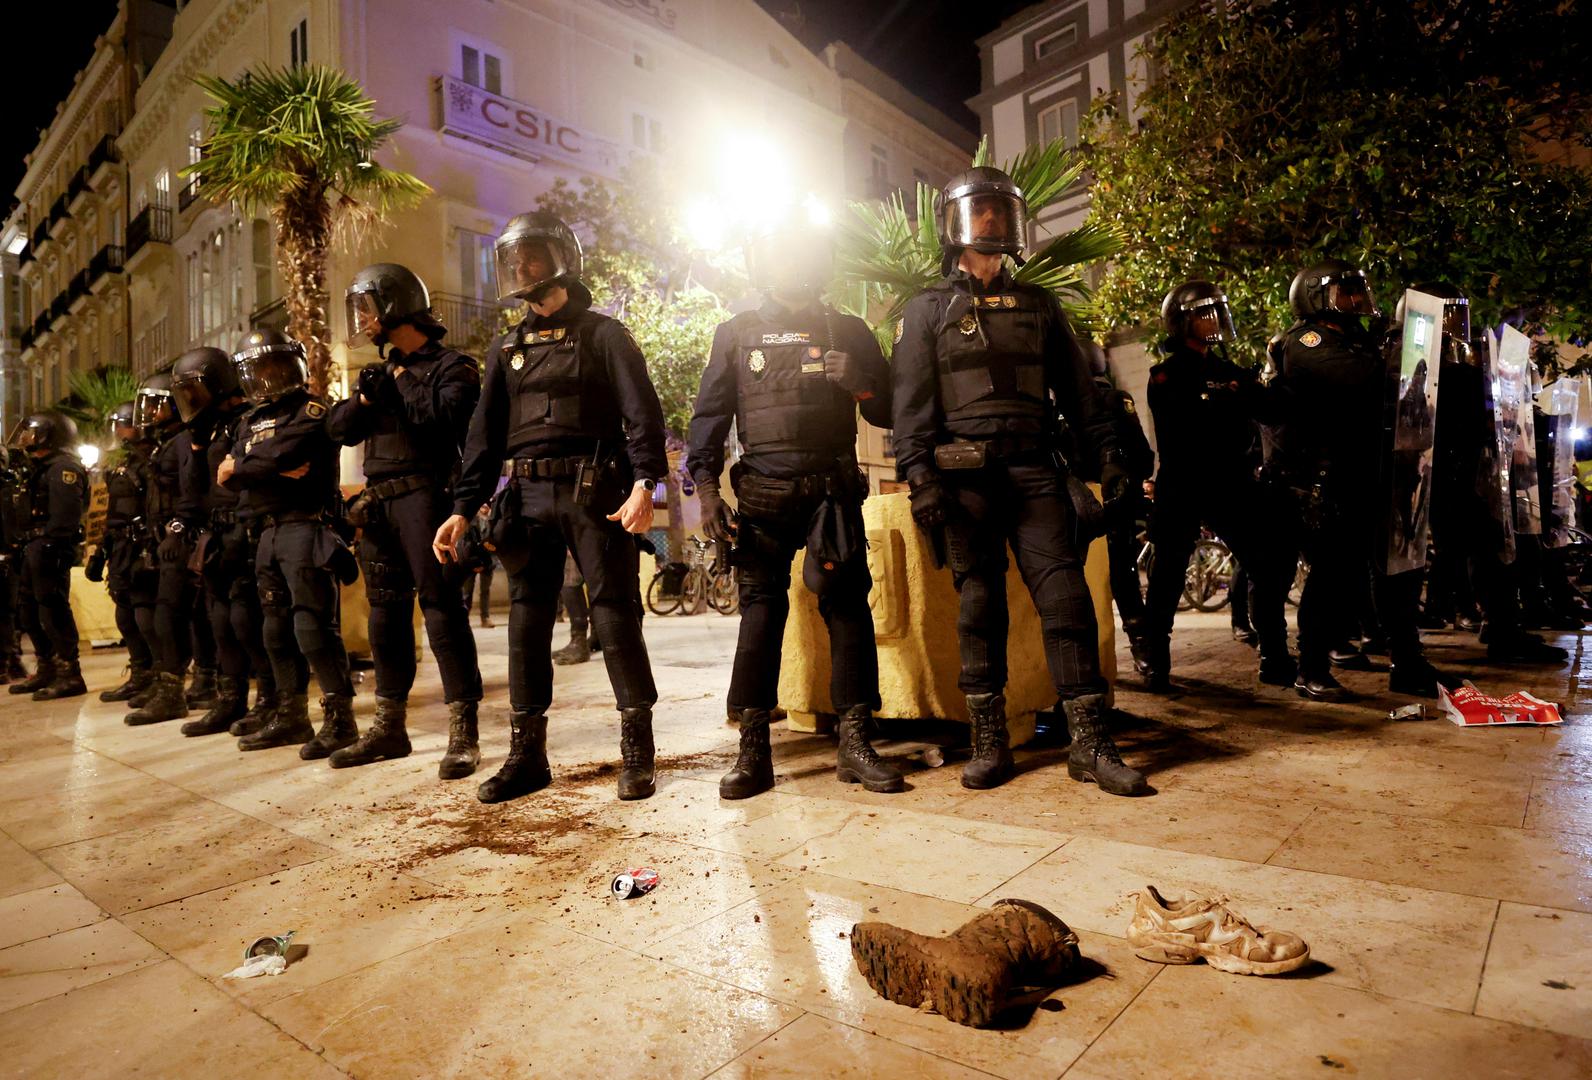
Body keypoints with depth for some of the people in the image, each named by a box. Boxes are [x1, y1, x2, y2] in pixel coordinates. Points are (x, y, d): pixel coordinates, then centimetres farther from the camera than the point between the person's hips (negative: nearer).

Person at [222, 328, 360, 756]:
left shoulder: (310, 411, -3)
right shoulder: (250, 422, 20)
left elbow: (286, 455, -18)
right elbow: (227, 477, 5)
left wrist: (241, 466, 0)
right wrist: (275, 468, -13)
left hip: (305, 528, -8)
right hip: (267, 534, 8)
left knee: (313, 625, -12)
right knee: (278, 629, 12)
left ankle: (340, 717, -7)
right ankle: (291, 716, 22)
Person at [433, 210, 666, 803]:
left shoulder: (603, 334, 4)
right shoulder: (507, 348, 18)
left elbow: (641, 413, -6)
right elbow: (485, 433, 16)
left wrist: (643, 484, -20)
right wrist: (463, 508, 7)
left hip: (595, 494, -5)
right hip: (528, 498, 5)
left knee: (615, 615, -3)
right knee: (526, 621, 5)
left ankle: (637, 752, 7)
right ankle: (526, 754, 15)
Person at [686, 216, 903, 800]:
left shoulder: (848, 331, 14)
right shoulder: (737, 334, 12)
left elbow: (888, 413, 12)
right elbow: (709, 415, 8)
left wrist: (861, 381, -9)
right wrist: (706, 488, -5)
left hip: (834, 490, 1)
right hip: (763, 494, -1)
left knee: (847, 606, -3)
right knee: (760, 609, -4)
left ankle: (854, 745, 5)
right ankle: (753, 751, 2)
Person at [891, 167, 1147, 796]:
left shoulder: (1038, 305, 20)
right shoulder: (928, 310, 11)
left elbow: (1076, 389, 18)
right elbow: (912, 402, 1)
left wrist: (1106, 456, 7)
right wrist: (919, 476, -12)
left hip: (1035, 471, 2)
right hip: (966, 477, -2)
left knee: (1066, 597, -6)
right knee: (980, 604, 0)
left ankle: (1089, 744, -1)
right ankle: (988, 743, 9)